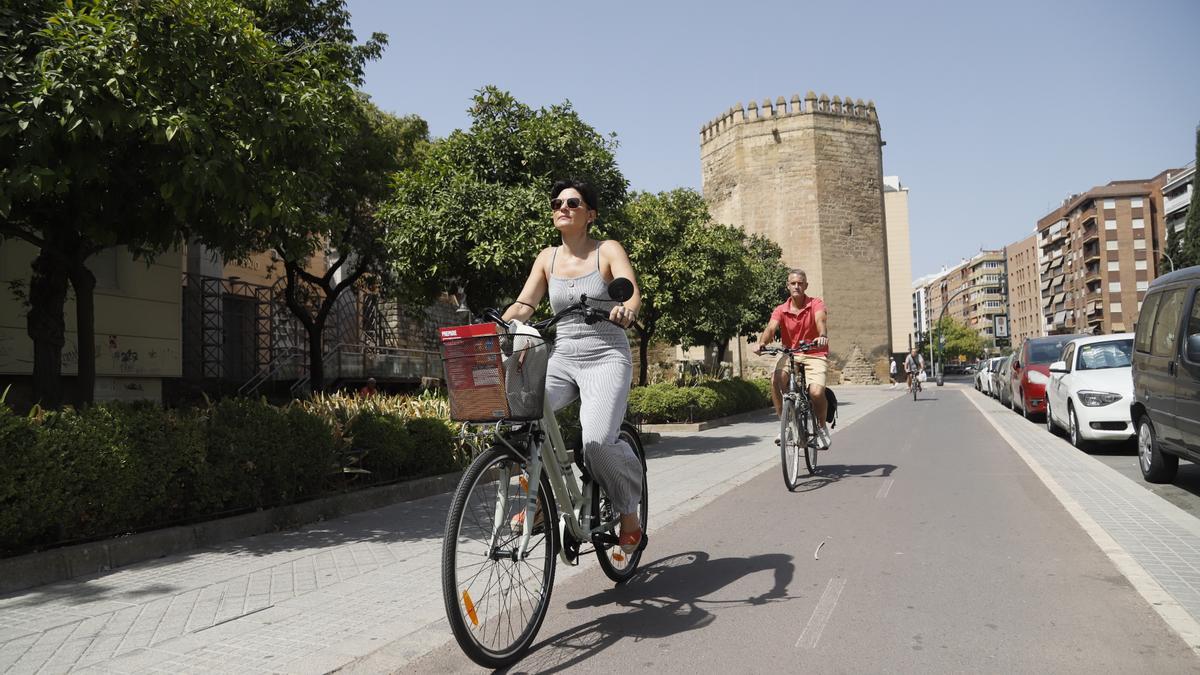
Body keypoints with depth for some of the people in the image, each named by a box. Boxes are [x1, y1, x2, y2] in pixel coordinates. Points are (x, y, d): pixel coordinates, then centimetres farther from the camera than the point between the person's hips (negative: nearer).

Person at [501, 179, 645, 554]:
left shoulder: (608, 250, 0)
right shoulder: (548, 257, 11)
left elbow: (633, 293, -16)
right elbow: (524, 305, 5)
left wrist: (626, 311, -40)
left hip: (606, 359, -4)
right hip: (560, 359, 4)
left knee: (598, 441, -26)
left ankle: (628, 511, 4)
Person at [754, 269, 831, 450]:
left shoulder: (816, 304, -5)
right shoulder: (781, 310, -1)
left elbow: (820, 321, -25)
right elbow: (771, 328, -17)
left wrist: (823, 336, -48)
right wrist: (762, 343, -39)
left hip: (815, 355, -2)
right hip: (790, 354, 2)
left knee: (816, 392, -24)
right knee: (775, 380, -28)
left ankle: (822, 426, 8)